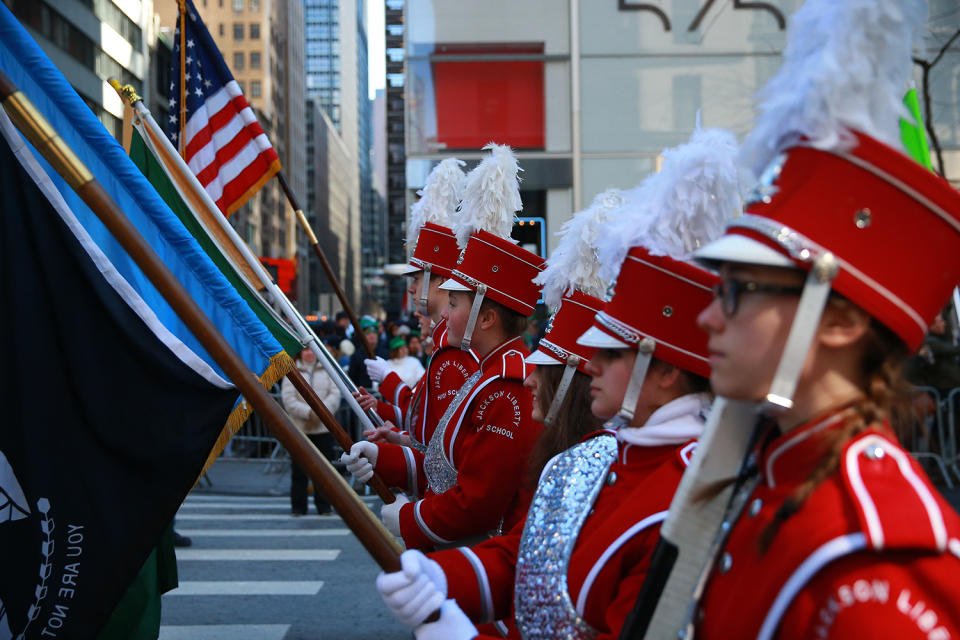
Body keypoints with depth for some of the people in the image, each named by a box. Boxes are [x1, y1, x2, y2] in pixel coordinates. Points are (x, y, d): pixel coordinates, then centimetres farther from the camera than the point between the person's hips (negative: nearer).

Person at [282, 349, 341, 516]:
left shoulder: (327, 370, 8)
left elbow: (335, 395, 0)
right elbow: (289, 400, -7)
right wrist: (309, 413, -18)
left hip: (324, 428, 1)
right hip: (299, 428, -1)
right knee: (299, 470, 2)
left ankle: (323, 506, 12)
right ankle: (298, 506, 10)